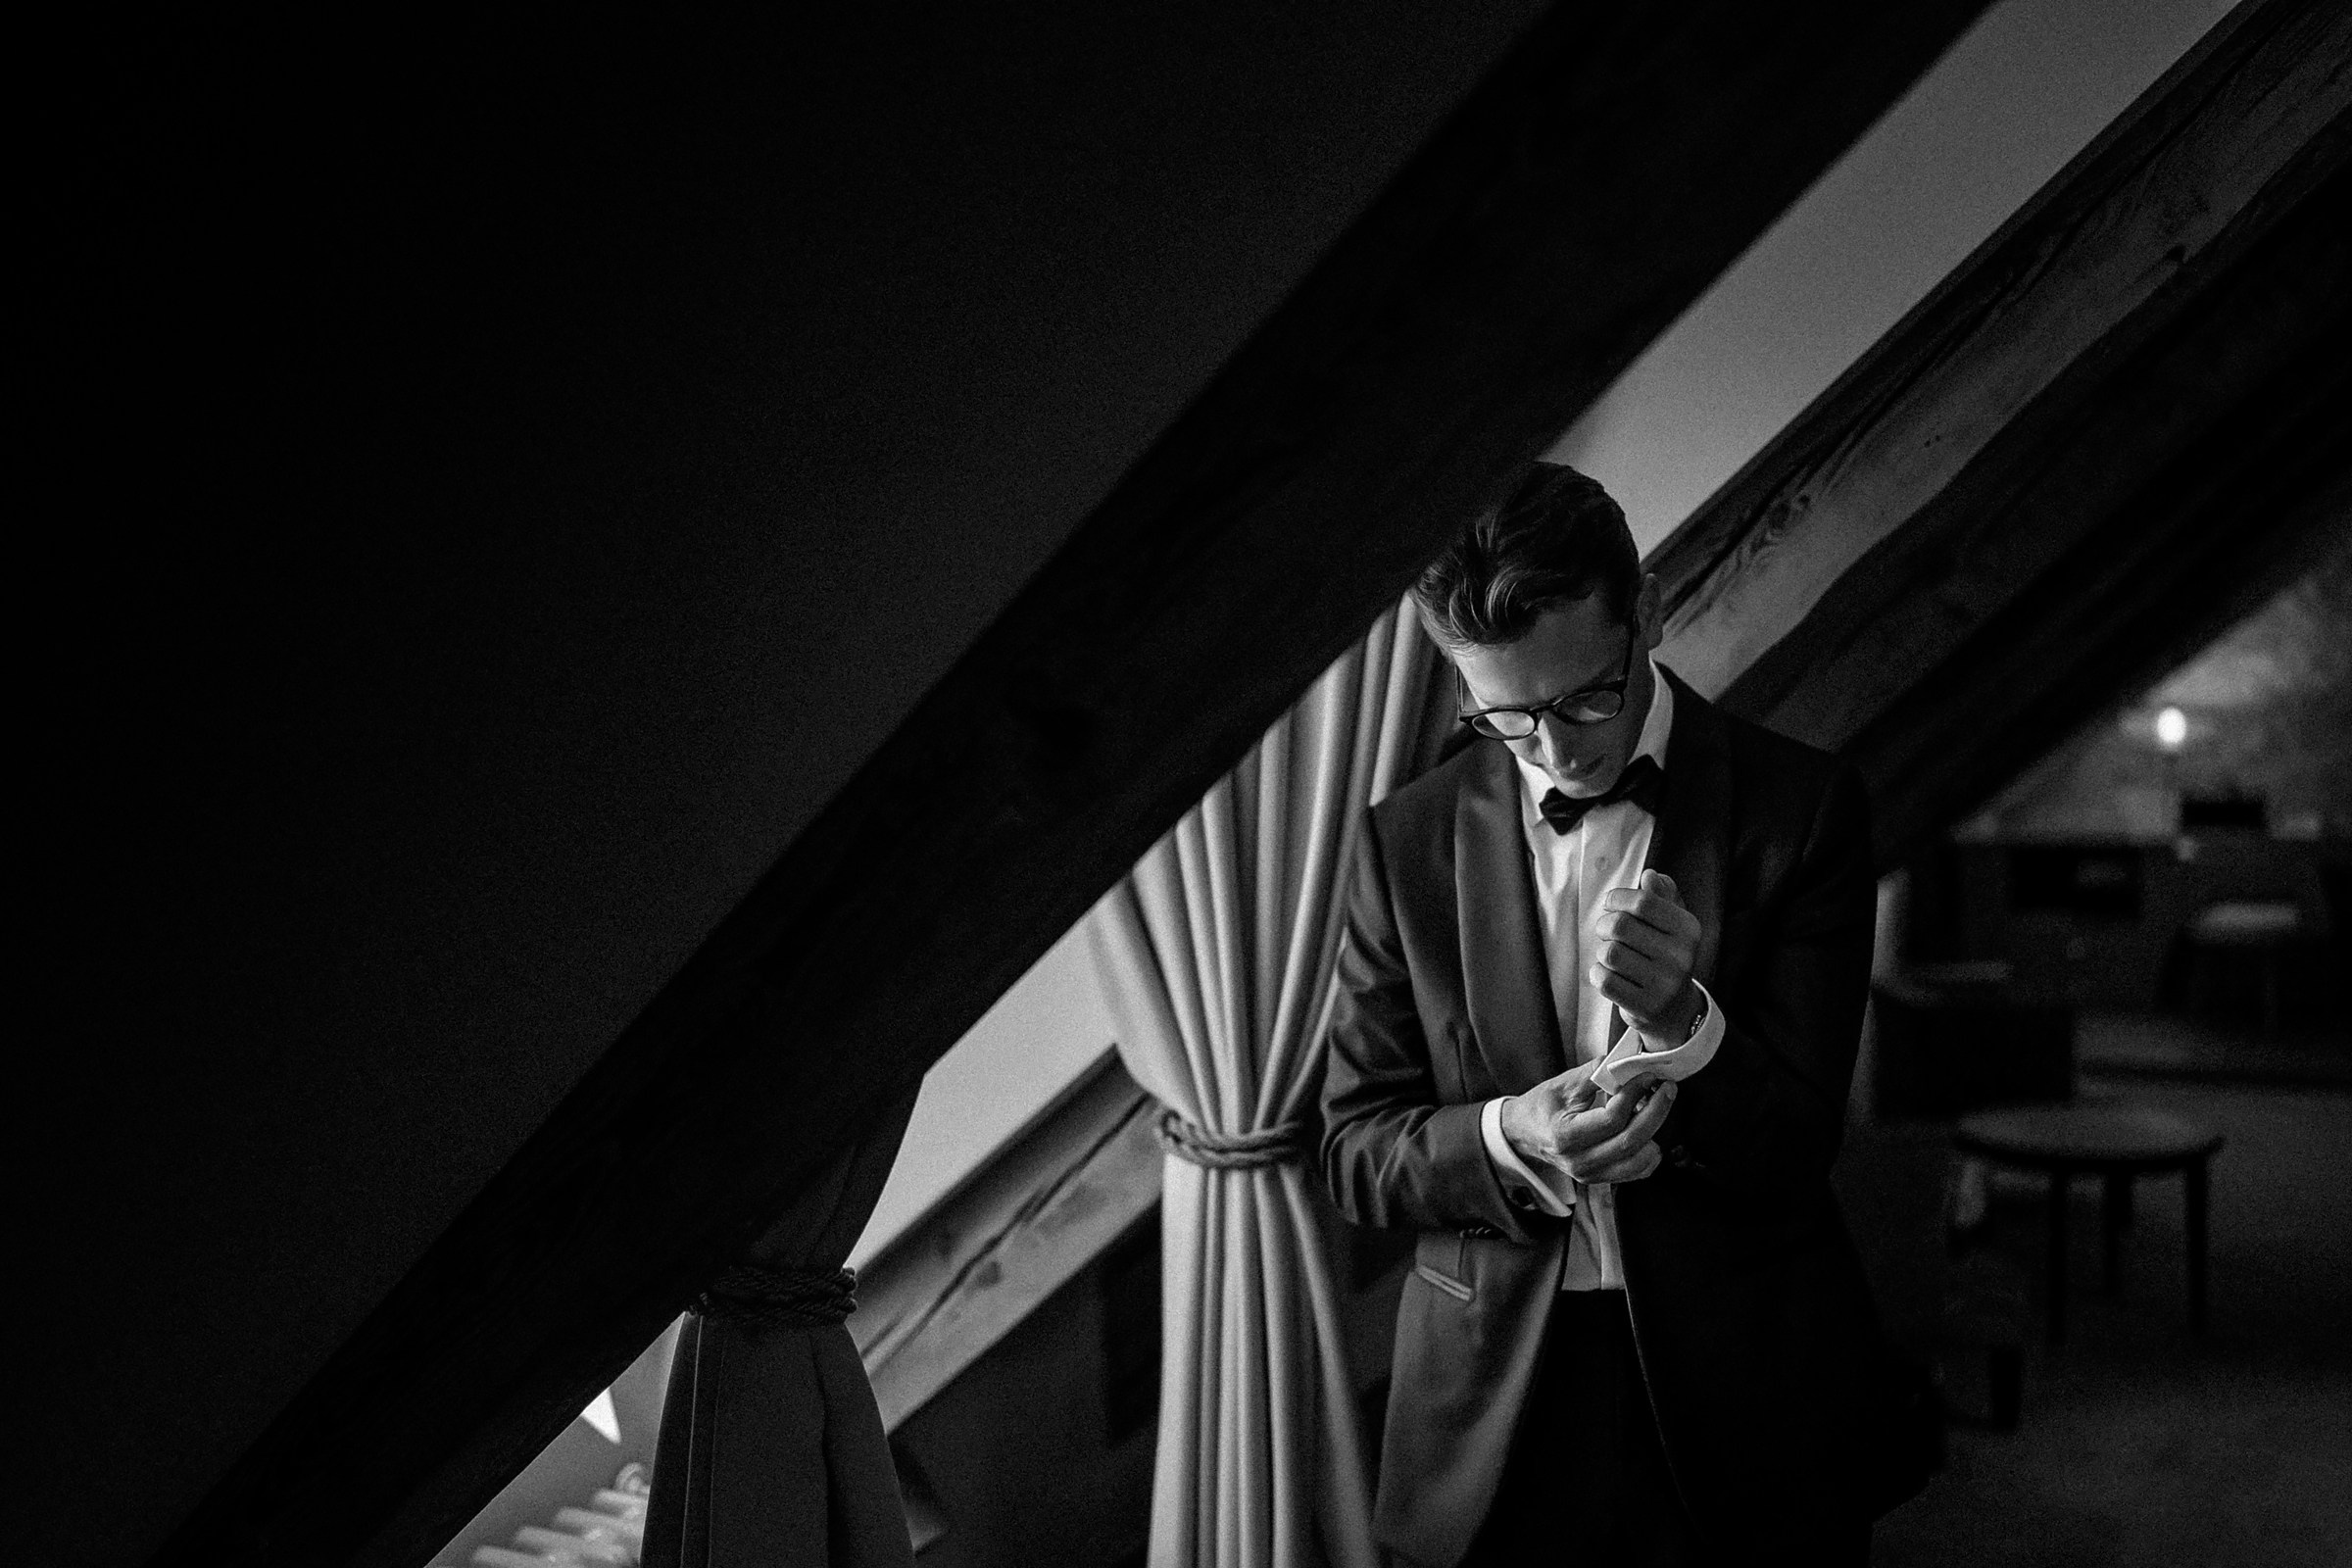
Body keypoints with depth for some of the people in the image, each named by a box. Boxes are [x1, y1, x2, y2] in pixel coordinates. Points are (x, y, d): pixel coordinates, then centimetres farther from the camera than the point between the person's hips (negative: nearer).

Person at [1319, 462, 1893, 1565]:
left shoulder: (1800, 806, -7)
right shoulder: (1407, 841, -2)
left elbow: (1798, 1147, -7)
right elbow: (1354, 1153, -1)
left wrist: (1683, 1022, -27)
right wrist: (1506, 1138, -21)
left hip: (1746, 1401, -1)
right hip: (1491, 1409, 1)